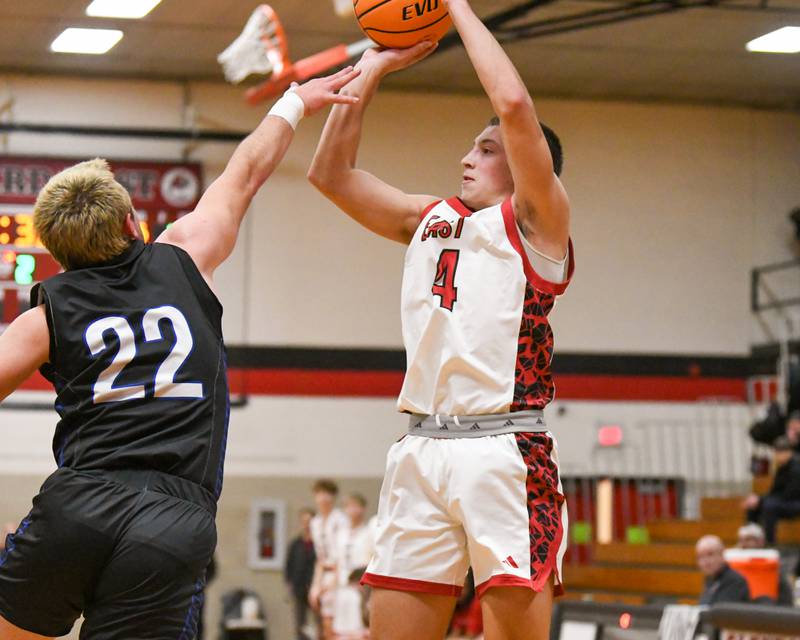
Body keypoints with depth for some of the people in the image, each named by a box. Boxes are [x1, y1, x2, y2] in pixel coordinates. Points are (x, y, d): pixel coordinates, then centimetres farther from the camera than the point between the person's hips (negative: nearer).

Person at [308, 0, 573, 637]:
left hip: (505, 450, -6)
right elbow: (331, 173, 22)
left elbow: (515, 105, -12)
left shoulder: (535, 220, 3)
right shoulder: (431, 219, 22)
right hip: (422, 448, 6)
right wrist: (374, 68, 20)